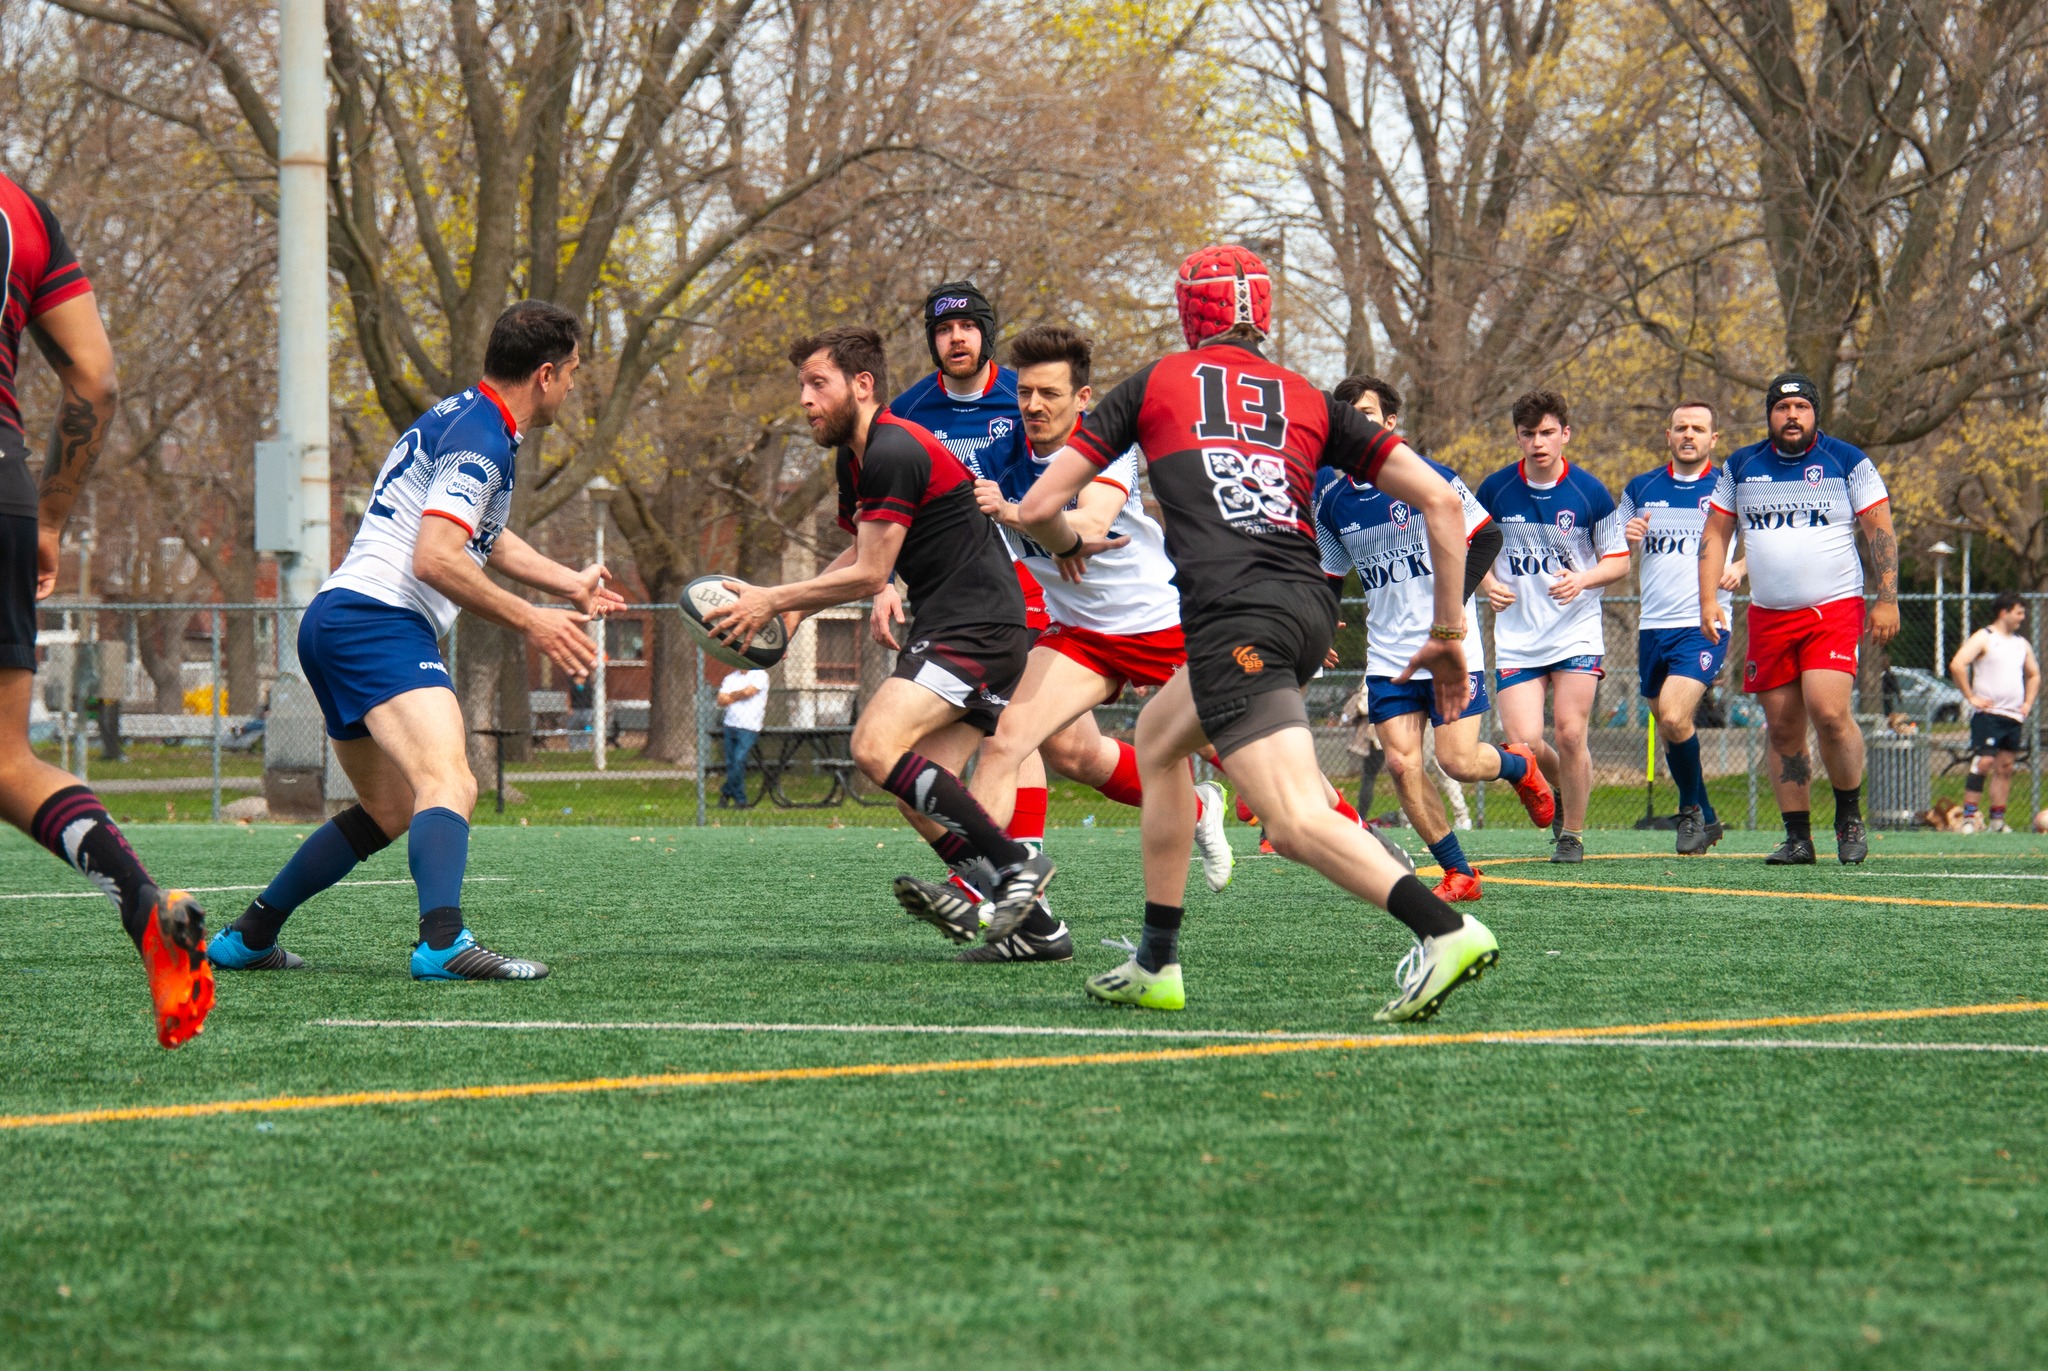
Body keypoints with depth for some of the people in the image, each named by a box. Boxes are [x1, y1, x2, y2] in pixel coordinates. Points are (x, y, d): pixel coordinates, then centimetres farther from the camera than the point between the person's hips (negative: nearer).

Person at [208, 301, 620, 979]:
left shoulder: (462, 418, 21)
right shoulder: (480, 437, -12)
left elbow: (483, 537, 37)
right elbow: (436, 560, -22)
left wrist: (570, 584, 38)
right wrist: (531, 623, -16)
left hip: (336, 620, 11)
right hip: (379, 620, -11)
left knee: (391, 809, 23)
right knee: (448, 784, -27)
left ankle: (246, 938, 28)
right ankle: (444, 942, -50)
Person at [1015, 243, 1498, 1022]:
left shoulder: (1154, 385, 15)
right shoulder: (1309, 401, 21)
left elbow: (1038, 507, 13)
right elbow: (1440, 500, 11)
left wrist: (1068, 547, 36)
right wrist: (1449, 631, 16)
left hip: (1232, 617, -6)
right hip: (1309, 607, 6)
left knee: (1298, 823, -16)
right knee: (1158, 737, 30)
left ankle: (1445, 929, -40)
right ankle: (1156, 966, 34)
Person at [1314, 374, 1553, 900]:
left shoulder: (1429, 478, -9)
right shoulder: (1330, 498, 5)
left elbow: (1487, 536, -4)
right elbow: (1330, 575, 18)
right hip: (1387, 655, 4)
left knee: (1457, 760, -9)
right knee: (1402, 764, -9)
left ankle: (1520, 767, 27)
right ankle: (1459, 874, 4)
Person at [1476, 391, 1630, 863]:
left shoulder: (1590, 492, -5)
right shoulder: (1496, 490, -1)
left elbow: (1619, 560, 2)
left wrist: (1581, 580, -17)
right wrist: (1488, 583, -8)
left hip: (1577, 632, -1)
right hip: (1516, 637, 1)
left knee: (1569, 733, -11)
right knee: (1524, 743, -9)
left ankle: (1573, 833, 8)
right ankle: (1562, 788, 25)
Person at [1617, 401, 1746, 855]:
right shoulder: (1640, 490, 12)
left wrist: (1739, 568, -10)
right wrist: (1627, 539, -3)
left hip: (1704, 625, -5)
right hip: (1653, 626, 5)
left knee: (1675, 718, -22)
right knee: (1669, 729, 10)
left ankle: (1693, 810, -1)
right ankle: (1705, 819, 28)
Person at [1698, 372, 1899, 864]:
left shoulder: (1847, 462, 1)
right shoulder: (1741, 468, 10)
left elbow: (1881, 531, 1)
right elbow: (1714, 534, 13)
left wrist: (1887, 600, -7)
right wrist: (1708, 600, 1)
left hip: (1834, 609, -4)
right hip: (1768, 616, 4)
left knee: (1829, 712, -20)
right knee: (1783, 728, 1)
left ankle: (1850, 814, -1)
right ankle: (1797, 837, 7)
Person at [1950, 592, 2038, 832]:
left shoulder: (2021, 644, 17)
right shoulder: (1983, 638, -5)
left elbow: (2033, 674, 31)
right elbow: (1957, 665, -16)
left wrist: (2028, 702, 17)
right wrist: (1971, 697, -16)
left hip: (2014, 716, 7)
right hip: (1988, 713, -7)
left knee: (2005, 767, 6)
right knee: (1983, 763, -14)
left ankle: (1997, 820, 10)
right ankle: (1968, 817, -14)